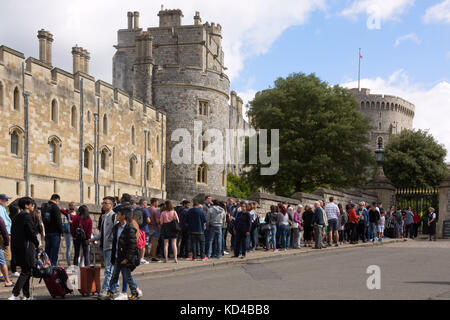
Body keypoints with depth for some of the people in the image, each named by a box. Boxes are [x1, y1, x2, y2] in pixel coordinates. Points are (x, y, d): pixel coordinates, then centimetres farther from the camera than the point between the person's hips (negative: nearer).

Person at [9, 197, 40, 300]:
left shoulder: (17, 217, 13)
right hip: (26, 247, -9)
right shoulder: (26, 216, -12)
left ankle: (26, 296, 17)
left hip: (17, 248, 9)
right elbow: (31, 232, -15)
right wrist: (37, 244, 0)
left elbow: (13, 232, 15)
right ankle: (14, 295, -13)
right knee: (26, 271, -5)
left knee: (25, 271, 14)